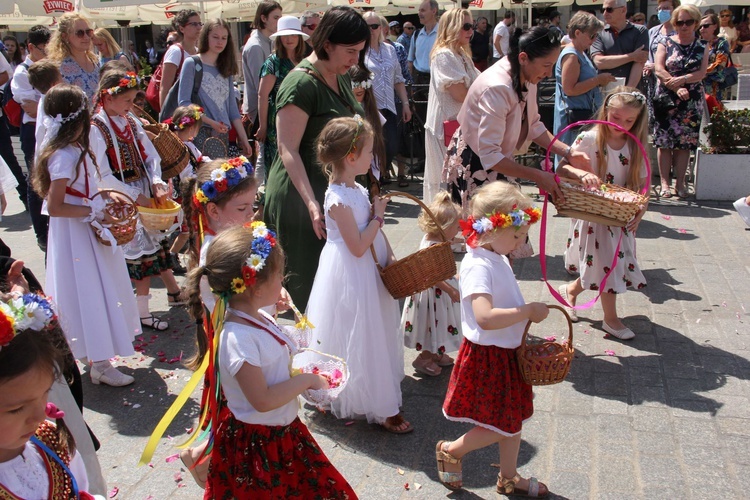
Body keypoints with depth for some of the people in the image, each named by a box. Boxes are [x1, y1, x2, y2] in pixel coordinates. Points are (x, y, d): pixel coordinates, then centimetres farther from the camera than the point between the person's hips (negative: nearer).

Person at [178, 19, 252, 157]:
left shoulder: (226, 69, 17)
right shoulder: (192, 64, 1)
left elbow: (232, 108, 16)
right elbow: (184, 103, -6)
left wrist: (243, 139, 10)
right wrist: (211, 122, -16)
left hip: (223, 134, 5)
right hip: (200, 134, -5)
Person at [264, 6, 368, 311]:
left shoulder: (342, 78, 10)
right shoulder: (301, 85, -17)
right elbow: (288, 152, -21)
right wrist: (312, 204, -29)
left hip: (334, 191, 8)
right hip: (300, 194, -8)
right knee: (306, 277, 3)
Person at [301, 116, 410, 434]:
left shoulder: (356, 189, 4)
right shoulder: (338, 200, -24)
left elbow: (374, 231, 11)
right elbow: (358, 247, -25)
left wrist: (390, 256, 0)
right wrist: (377, 217, -16)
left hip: (368, 271, 10)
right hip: (351, 278, -10)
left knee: (374, 333, 20)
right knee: (360, 339, 2)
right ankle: (381, 408, 14)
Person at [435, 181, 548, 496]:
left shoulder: (498, 258, 7)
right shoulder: (478, 265, -25)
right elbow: (485, 317, -38)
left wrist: (527, 313, 2)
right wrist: (528, 311, -29)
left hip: (507, 352, 10)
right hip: (487, 356, -10)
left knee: (513, 419, 21)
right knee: (501, 427, 3)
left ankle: (509, 478, 40)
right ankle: (451, 451, 26)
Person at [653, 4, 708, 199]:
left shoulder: (702, 47, 10)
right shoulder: (666, 43, 5)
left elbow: (701, 73, -1)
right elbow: (659, 69, -7)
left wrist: (682, 79, -19)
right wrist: (677, 88, -17)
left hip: (692, 101, 1)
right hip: (666, 99, -1)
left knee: (685, 142, 2)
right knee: (665, 142, -3)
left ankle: (680, 182, 8)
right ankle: (665, 182, 3)